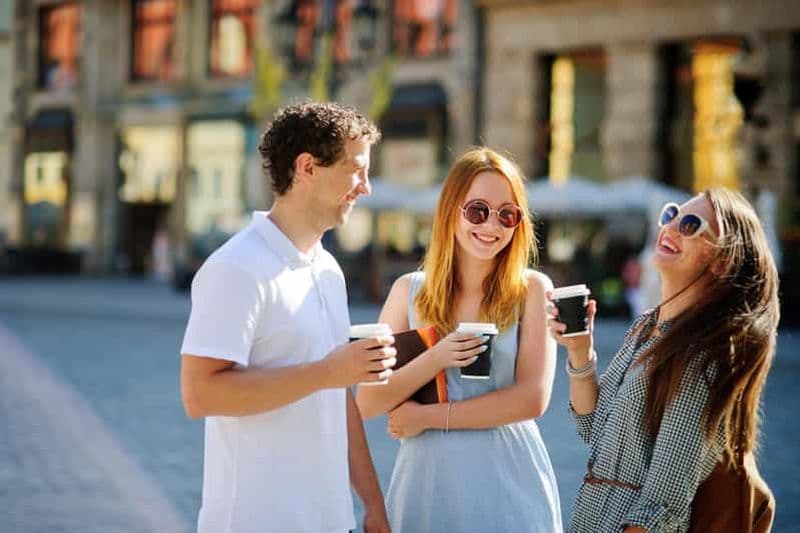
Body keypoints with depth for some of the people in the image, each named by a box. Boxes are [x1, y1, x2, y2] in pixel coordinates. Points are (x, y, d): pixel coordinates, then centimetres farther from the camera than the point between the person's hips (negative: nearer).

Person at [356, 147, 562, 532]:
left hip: (508, 486, -1)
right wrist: (435, 360, -17)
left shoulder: (532, 290, -2)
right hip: (426, 484, 2)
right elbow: (366, 405, -2)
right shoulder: (409, 291, 2)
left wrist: (428, 416, -10)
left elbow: (532, 398, -11)